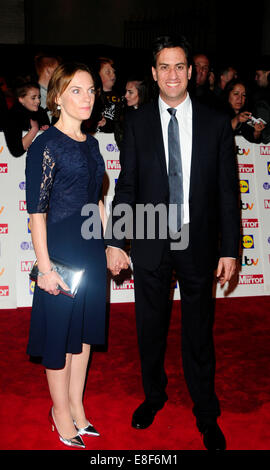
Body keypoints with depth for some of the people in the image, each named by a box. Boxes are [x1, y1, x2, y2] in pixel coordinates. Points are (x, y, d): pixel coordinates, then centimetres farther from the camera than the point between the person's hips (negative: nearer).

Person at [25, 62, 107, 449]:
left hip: (91, 247, 7)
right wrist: (45, 267, -18)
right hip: (61, 248, -7)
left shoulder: (90, 143, 10)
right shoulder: (45, 145, -12)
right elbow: (37, 211, -15)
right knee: (60, 330, 8)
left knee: (85, 329, 16)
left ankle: (76, 407, 34)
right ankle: (61, 410, 29)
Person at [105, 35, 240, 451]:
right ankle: (154, 396, 40)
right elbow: (126, 186, 0)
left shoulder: (216, 123, -1)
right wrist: (114, 241, -4)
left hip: (198, 243, 0)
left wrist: (229, 249, -4)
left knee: (199, 331, 10)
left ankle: (206, 414, 30)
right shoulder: (137, 122, 1)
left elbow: (228, 191, -1)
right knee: (150, 327, 15)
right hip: (150, 242, 1)